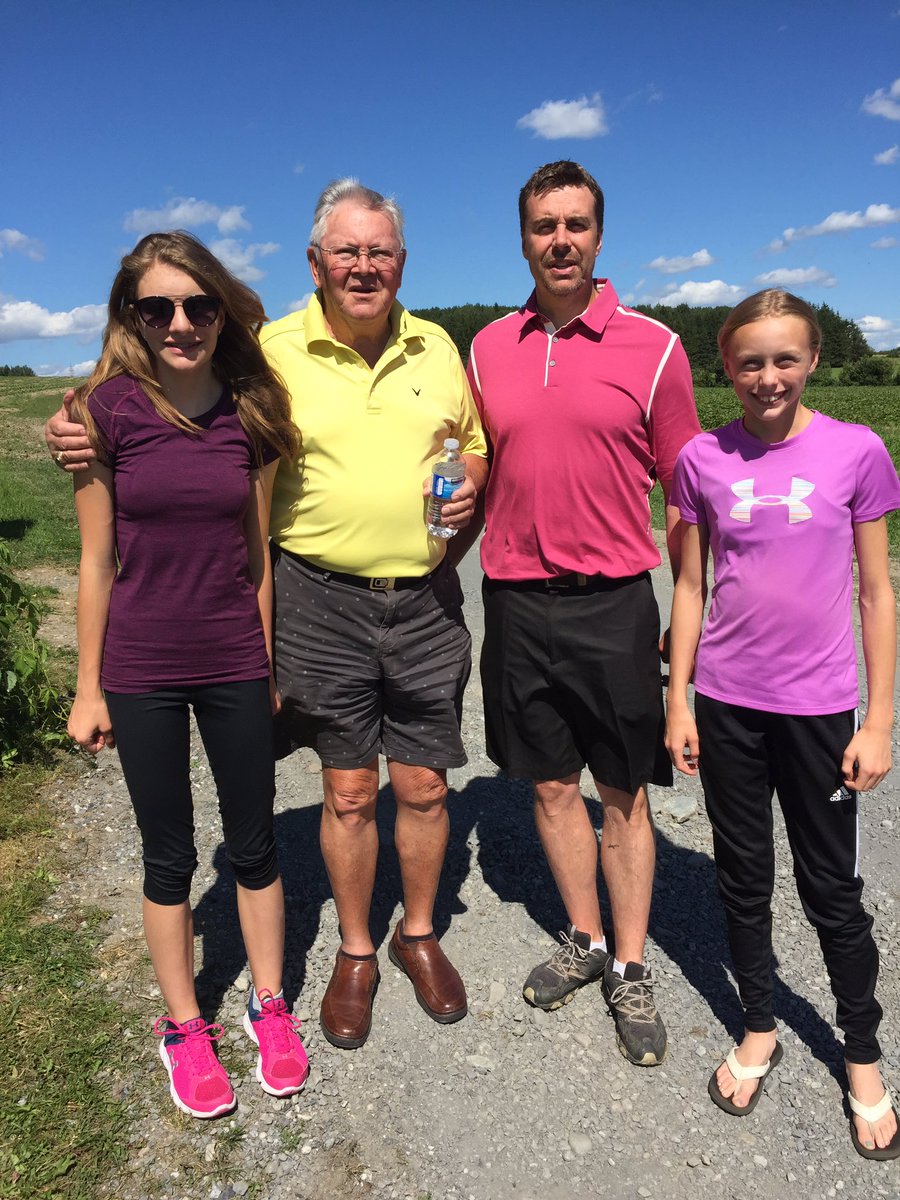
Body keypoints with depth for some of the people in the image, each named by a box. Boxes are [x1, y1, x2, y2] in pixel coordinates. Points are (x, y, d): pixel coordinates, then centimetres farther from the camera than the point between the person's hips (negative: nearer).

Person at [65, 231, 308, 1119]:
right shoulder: (107, 411, -7)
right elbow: (97, 562, -3)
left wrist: (270, 663, 6)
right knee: (169, 857, 13)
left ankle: (269, 1006, 36)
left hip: (235, 667, 1)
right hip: (140, 672, -1)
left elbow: (260, 553, 4)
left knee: (254, 845, 13)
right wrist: (88, 687, 0)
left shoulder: (251, 413, -2)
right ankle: (182, 1027, 34)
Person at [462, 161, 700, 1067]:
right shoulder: (488, 348, 7)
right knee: (551, 785, 14)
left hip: (615, 603, -3)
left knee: (625, 795, 8)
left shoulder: (653, 347, -3)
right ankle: (585, 941, 35)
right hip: (516, 601, 3)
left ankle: (630, 972, 27)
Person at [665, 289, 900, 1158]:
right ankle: (759, 1029, 39)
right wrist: (678, 702, 2)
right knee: (743, 877, 16)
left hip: (819, 709, -1)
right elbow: (690, 588, 3)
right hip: (727, 704, 2)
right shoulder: (703, 460, -2)